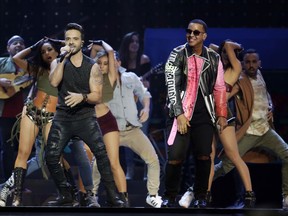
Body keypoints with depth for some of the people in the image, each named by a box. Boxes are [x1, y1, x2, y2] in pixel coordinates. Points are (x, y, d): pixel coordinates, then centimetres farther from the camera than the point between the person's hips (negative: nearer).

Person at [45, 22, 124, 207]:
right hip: (63, 117, 2)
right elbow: (54, 82, -14)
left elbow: (98, 96, -3)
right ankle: (66, 194, 8)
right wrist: (63, 58, -14)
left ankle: (112, 196, -15)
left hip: (86, 116, -2)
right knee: (51, 156, -11)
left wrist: (82, 96, -22)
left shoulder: (92, 67, 2)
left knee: (101, 152, -20)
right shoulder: (58, 63, 7)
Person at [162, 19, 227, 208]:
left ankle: (201, 197, 13)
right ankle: (170, 197, 5)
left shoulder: (213, 58, 6)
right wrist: (179, 114, -14)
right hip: (181, 113, -3)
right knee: (176, 156, -10)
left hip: (204, 115, 3)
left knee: (204, 156, -1)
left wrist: (222, 114, 7)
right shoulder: (177, 55, -2)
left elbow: (219, 88, 12)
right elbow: (172, 86, -7)